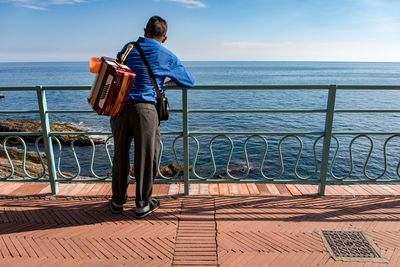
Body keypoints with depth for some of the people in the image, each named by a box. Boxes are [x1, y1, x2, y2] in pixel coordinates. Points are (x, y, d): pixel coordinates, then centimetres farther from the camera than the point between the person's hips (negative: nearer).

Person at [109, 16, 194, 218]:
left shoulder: (128, 48, 14)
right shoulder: (167, 57, 6)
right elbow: (190, 82, 14)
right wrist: (170, 80, 31)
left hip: (120, 106, 4)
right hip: (144, 109, -4)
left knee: (120, 154, 15)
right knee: (146, 156, 7)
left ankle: (118, 200, 30)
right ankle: (142, 204, 19)